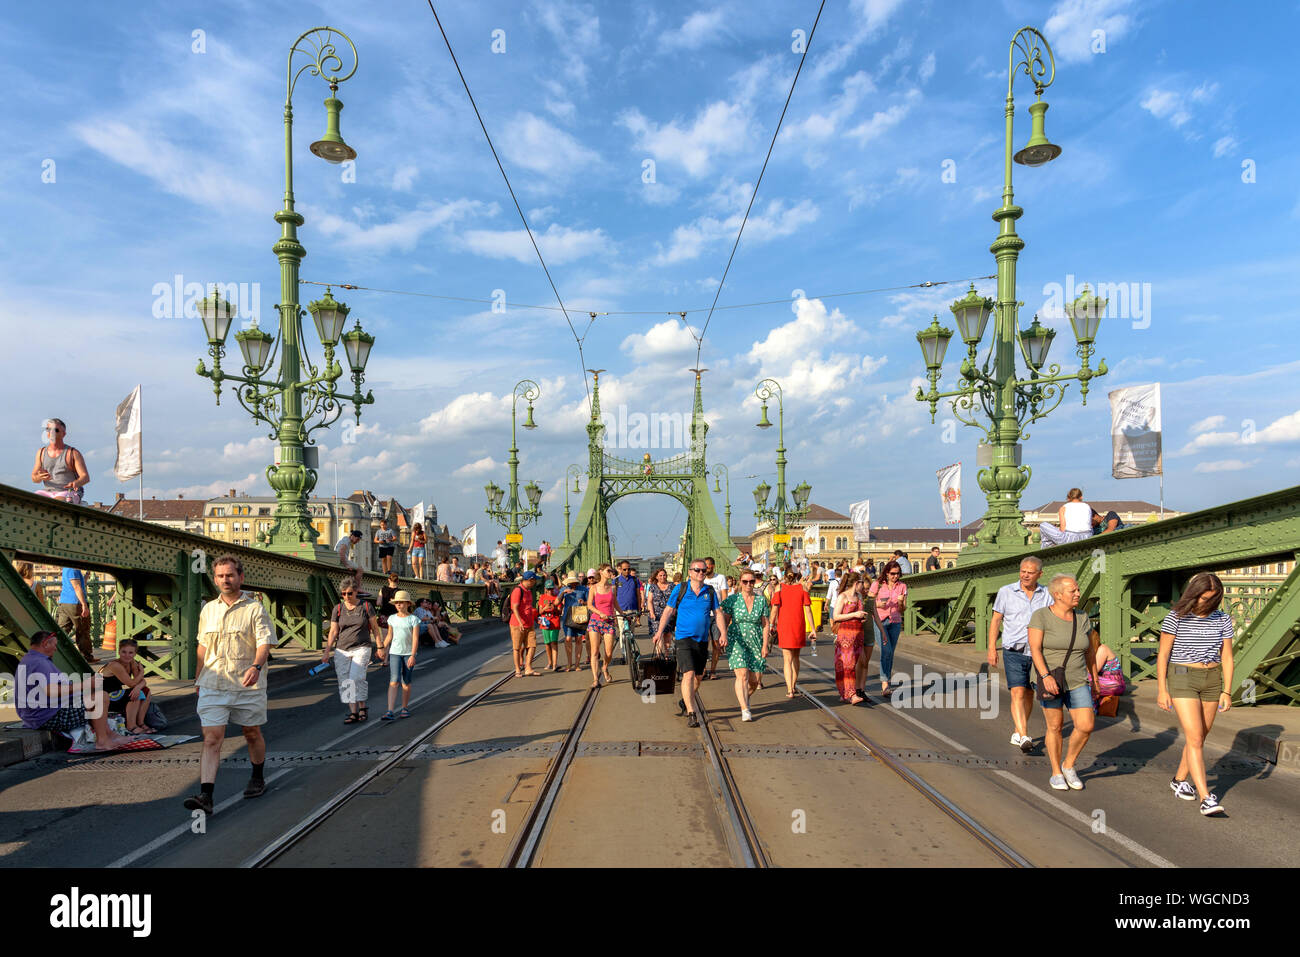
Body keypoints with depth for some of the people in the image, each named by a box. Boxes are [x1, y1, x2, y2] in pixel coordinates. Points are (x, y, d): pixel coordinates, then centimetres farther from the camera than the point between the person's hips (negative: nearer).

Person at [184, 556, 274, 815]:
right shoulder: (208, 610, 11)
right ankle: (205, 796, -12)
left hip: (248, 686, -3)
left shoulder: (255, 608, -4)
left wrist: (256, 667, -27)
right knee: (211, 738, -7)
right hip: (213, 686, 3)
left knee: (252, 733, 13)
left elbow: (265, 642, -10)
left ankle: (258, 779, 33)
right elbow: (203, 646, 22)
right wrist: (199, 677, 23)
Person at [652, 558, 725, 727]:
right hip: (684, 638, -4)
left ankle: (684, 702, 39)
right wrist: (660, 631, -8)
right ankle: (691, 714, -17)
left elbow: (718, 614, 6)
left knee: (698, 676, 14)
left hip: (702, 640, 4)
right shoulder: (680, 589, -1)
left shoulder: (710, 591, 6)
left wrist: (723, 633, -7)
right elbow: (668, 611, 2)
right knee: (688, 674, -17)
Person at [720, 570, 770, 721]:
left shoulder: (761, 601, 5)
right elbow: (724, 621, 4)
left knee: (754, 681, 2)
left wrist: (765, 645, -1)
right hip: (736, 641, -2)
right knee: (742, 675, -18)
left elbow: (765, 625, 6)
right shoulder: (732, 600, 1)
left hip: (755, 644, 2)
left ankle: (744, 698, 33)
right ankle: (745, 710, -14)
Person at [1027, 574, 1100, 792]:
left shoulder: (1082, 618, 3)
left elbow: (1090, 650, 13)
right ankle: (1056, 773, 20)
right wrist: (1046, 676, -31)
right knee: (1055, 727, 3)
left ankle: (1069, 765, 16)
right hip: (1050, 680, -4)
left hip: (1077, 682, 4)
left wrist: (1095, 679, 18)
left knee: (1086, 726, -7)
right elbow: (1035, 649, -19)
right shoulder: (1041, 616, -11)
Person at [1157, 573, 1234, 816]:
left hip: (1211, 681, 4)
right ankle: (1206, 798, -14)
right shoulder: (1176, 618, -8)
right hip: (1181, 679, -4)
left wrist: (1226, 692, -1)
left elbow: (1227, 658, 5)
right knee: (1195, 739, -12)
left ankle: (1179, 780, 32)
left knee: (1200, 738, 12)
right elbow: (1163, 655, -5)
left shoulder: (1223, 620, 2)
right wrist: (1162, 690, -8)